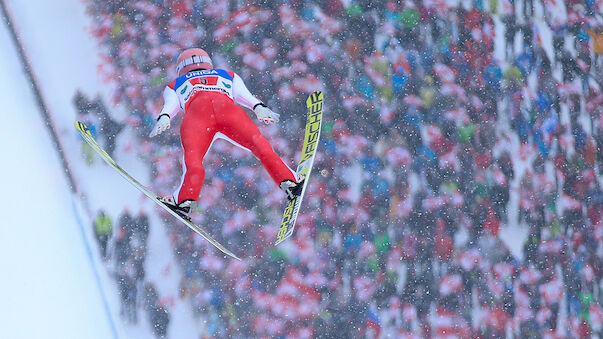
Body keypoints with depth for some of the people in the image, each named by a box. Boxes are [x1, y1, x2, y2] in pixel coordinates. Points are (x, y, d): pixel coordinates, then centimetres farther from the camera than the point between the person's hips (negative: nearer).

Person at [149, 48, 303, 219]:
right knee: (261, 147, -6)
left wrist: (163, 119, -1)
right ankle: (288, 181, -25)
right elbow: (244, 95, 22)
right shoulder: (228, 76, 42)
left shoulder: (176, 85, 39)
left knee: (192, 161, -14)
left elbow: (170, 105, 17)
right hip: (228, 108, 0)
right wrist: (259, 107, 5)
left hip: (196, 112, 0)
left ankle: (185, 200, -34)